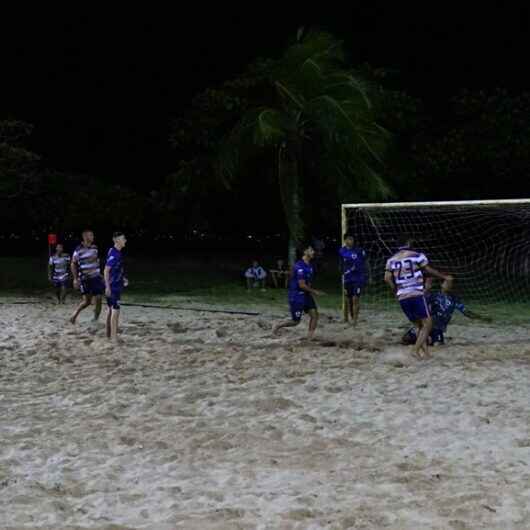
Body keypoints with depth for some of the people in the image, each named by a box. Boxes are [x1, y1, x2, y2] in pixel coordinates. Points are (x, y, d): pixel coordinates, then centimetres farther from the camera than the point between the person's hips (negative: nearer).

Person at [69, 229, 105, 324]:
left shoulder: (95, 248, 6)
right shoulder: (78, 250, -10)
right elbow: (73, 264, -3)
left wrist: (99, 274, 18)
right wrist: (75, 279, -8)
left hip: (96, 277, 5)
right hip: (85, 279, -5)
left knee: (98, 299, -2)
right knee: (87, 301, -2)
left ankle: (96, 319, 12)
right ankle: (75, 314, 20)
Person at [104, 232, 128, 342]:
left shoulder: (117, 252, 10)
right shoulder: (113, 253, -19)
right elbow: (106, 270, -20)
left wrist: (123, 279, 16)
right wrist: (107, 287, -22)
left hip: (116, 285, 10)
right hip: (113, 286, -10)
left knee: (111, 308, 14)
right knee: (115, 309, -7)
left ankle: (109, 333, 22)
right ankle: (114, 336, -5)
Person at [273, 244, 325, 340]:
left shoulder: (309, 266, 7)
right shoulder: (300, 266, -22)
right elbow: (301, 285, -23)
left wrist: (311, 291, 9)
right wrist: (314, 291, -12)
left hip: (305, 295, 8)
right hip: (296, 296, -8)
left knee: (314, 314, -4)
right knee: (296, 321, -1)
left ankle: (310, 337, 3)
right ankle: (278, 326, 22)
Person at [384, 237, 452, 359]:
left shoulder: (391, 260, 12)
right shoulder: (417, 256, 2)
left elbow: (387, 278, 2)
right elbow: (429, 271, 8)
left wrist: (396, 291, 12)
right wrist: (444, 277, 22)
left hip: (402, 297, 5)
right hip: (416, 295, -5)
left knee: (418, 325, 15)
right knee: (427, 323, 2)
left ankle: (425, 352, 7)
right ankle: (416, 350, -10)